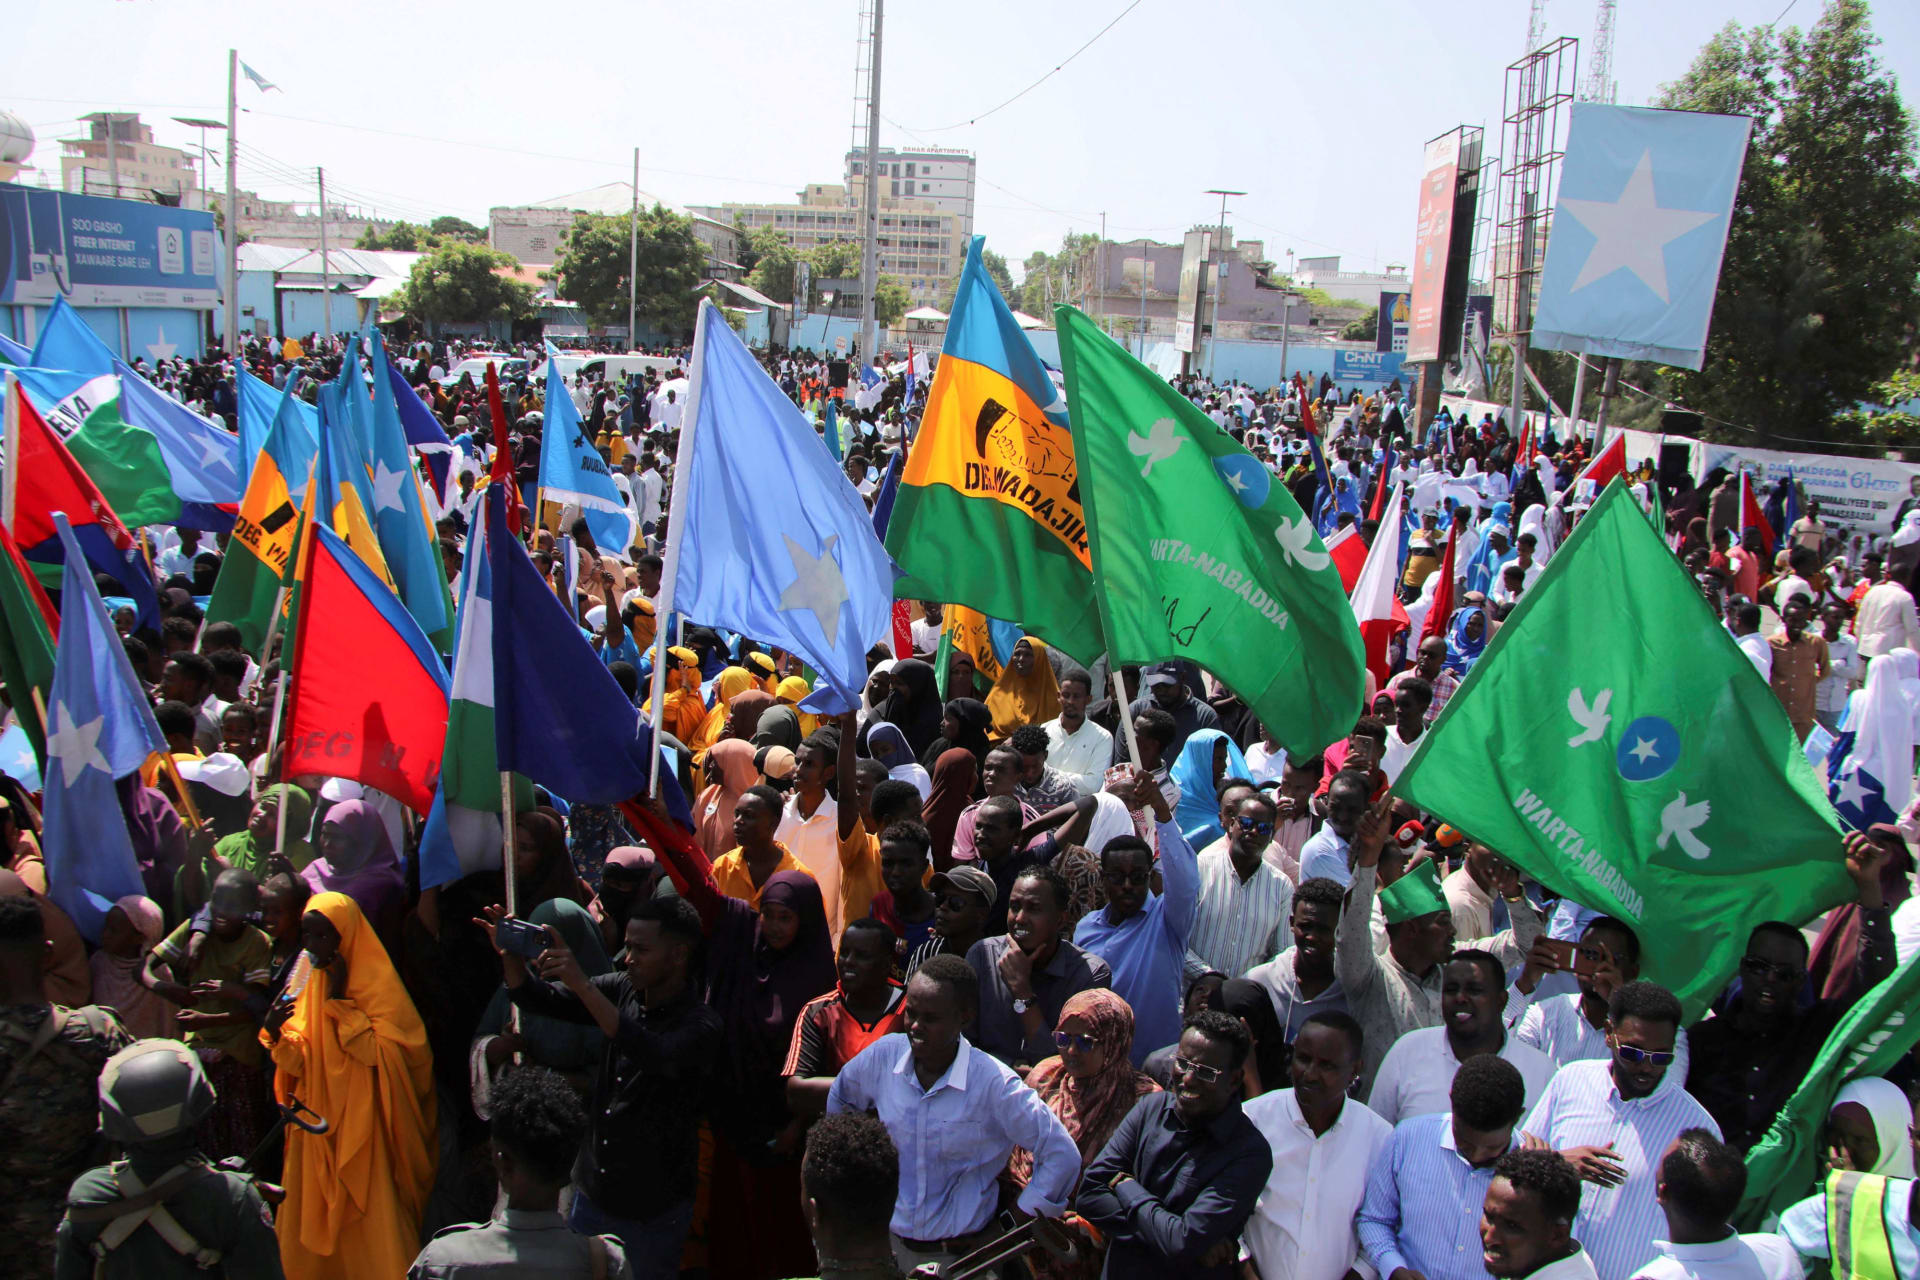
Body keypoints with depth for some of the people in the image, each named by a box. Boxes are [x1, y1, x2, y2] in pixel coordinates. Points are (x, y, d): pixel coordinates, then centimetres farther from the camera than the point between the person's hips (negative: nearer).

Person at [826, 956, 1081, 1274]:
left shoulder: (993, 1083, -21)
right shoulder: (884, 1055, -9)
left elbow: (1062, 1156, -17)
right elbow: (840, 1099, 13)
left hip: (962, 1252, -3)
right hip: (888, 1242, 4)